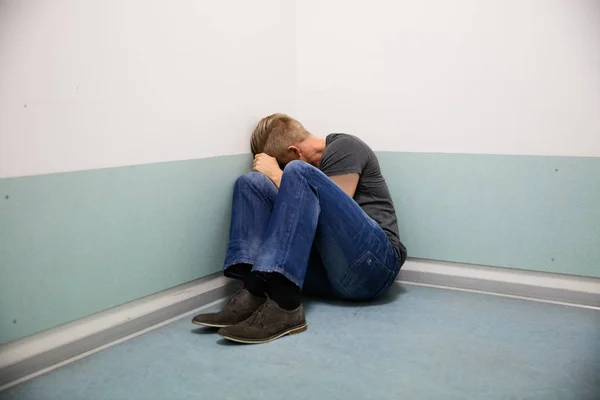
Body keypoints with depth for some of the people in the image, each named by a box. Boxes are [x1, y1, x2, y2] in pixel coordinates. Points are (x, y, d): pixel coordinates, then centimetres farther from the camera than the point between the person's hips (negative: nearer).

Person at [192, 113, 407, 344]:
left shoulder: (344, 148, 3)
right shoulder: (309, 167, 24)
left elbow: (330, 211, -9)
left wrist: (275, 174, -1)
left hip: (371, 267, -7)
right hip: (327, 275, 7)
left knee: (298, 174, -23)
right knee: (252, 182, -1)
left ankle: (284, 303, -36)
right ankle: (254, 293, -25)